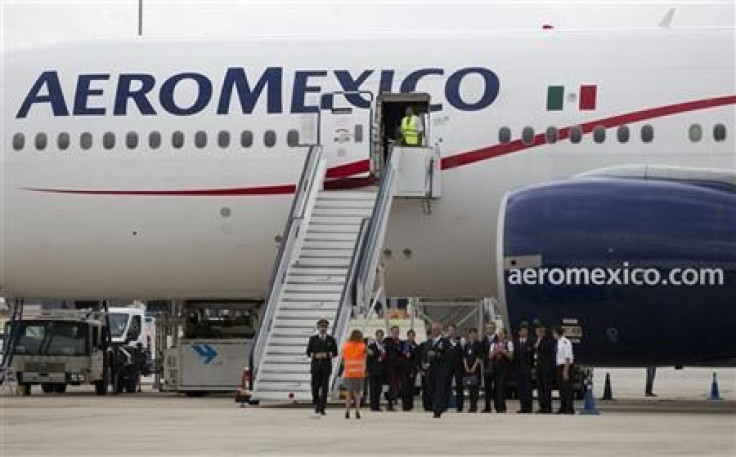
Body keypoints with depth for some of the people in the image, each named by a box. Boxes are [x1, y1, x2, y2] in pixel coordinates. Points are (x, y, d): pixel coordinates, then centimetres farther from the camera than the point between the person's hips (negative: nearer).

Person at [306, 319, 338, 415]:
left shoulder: (331, 340, 7)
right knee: (315, 386, -3)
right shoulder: (313, 339, 8)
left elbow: (335, 353, 4)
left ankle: (322, 408, -3)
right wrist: (315, 355, -13)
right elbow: (308, 352, 6)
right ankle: (317, 404, 21)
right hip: (316, 366, 1)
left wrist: (327, 355, -14)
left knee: (325, 388, -6)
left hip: (326, 366, -1)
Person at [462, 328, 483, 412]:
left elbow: (479, 357, -8)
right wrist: (466, 367, -3)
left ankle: (474, 406, -8)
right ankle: (472, 406, 7)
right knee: (470, 387, 4)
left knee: (475, 387, -8)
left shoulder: (479, 344, -1)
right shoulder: (467, 345, 14)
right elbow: (464, 357, 10)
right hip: (468, 369, 5)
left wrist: (474, 367, -13)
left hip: (476, 368, -5)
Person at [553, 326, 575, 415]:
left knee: (567, 387, -7)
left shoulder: (565, 342, -15)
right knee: (561, 387, 11)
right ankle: (563, 408, 17)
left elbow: (567, 358, -18)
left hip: (566, 366, -9)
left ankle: (570, 409, -5)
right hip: (560, 366, 9)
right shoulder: (559, 342, 13)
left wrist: (565, 371, -21)